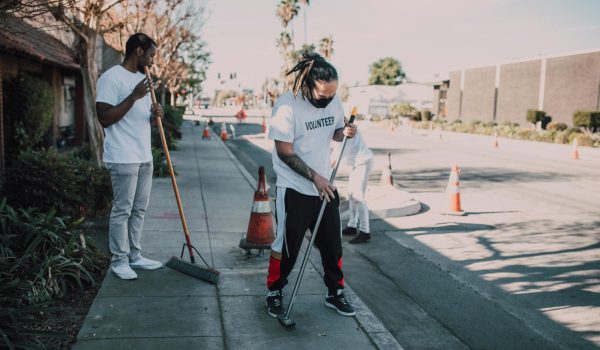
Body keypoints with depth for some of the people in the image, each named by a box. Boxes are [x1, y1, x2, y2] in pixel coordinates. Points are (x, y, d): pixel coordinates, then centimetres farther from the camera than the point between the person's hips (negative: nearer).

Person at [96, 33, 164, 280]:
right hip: (123, 159, -8)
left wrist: (154, 113, 0)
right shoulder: (111, 78, -11)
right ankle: (119, 260, 12)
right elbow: (105, 118, -16)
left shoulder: (141, 78, 16)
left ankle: (134, 256, 24)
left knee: (139, 209, 13)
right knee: (122, 211, 0)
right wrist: (134, 96, -21)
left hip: (144, 157, 9)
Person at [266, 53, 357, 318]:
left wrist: (345, 132, -8)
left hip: (325, 187, 5)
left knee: (332, 244, 12)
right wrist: (315, 177, -21)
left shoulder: (334, 101, -1)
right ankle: (274, 292, 28)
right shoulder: (287, 105, -18)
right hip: (294, 190, -5)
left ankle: (335, 293, 31)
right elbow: (285, 152, -17)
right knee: (286, 245, 7)